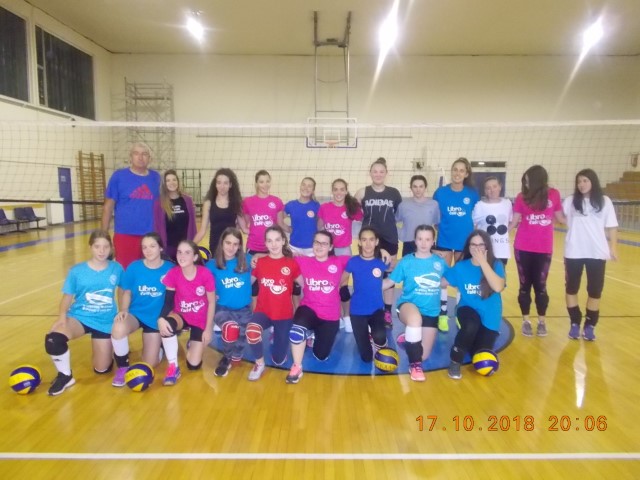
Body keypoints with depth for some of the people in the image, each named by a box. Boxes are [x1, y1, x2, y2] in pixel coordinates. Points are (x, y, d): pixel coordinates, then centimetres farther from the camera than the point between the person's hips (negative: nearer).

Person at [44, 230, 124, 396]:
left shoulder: (116, 269, -6)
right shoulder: (77, 271, -6)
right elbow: (68, 296, -1)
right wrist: (62, 315, -18)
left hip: (105, 321, 0)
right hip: (79, 317, 0)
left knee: (102, 369, 4)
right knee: (52, 340, -33)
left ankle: (112, 346, 39)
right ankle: (65, 376, -5)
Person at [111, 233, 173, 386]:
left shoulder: (170, 269, -13)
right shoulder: (134, 267, -10)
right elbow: (126, 293, 0)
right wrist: (123, 310, -17)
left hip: (156, 318, 0)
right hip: (135, 313, 1)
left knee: (149, 365, 0)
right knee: (118, 329, -36)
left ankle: (159, 344, 37)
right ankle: (122, 367, -8)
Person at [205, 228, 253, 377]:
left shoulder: (247, 260, 2)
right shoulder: (212, 264, 0)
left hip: (244, 308, 1)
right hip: (223, 308, -1)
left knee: (243, 332, -26)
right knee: (231, 328, -34)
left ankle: (235, 356, 14)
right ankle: (226, 359, 1)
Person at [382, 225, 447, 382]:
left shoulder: (440, 262, -2)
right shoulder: (406, 262, -7)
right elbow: (389, 282, -5)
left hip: (431, 312, 3)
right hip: (408, 305, -3)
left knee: (423, 356, 6)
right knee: (415, 317, -42)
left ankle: (409, 338, 43)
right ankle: (415, 364, -22)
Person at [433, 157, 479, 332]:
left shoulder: (472, 194, -4)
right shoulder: (441, 192, -6)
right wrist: (442, 228, -3)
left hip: (465, 242, 1)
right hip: (444, 241, -1)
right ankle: (443, 315, 16)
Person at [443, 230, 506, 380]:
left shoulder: (496, 265, -9)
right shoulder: (461, 267, -3)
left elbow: (498, 287, -26)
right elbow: (442, 282, -1)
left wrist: (483, 262, -26)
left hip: (489, 317, 0)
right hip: (468, 309, 0)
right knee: (471, 325, -37)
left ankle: (478, 341, 28)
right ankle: (455, 361, -14)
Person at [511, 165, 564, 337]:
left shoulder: (553, 195, 1)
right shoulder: (522, 197, -1)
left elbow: (561, 218, 8)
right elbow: (514, 223, 0)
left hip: (544, 248, 0)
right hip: (523, 248, 0)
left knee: (540, 285, 3)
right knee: (525, 285, 6)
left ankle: (541, 321, 20)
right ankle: (526, 321, 18)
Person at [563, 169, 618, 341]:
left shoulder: (604, 201, 2)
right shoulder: (570, 201, 2)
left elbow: (611, 226, 2)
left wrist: (613, 246, -4)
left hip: (597, 252, 0)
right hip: (574, 252, 0)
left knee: (595, 290, 6)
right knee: (572, 288, 6)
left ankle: (590, 325, 19)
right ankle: (575, 323, 20)